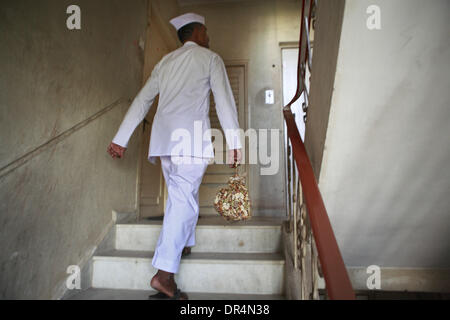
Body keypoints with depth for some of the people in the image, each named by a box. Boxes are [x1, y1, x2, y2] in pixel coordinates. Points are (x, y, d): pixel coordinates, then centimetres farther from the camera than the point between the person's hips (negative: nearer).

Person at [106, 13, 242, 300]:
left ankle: (184, 244, 36)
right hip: (192, 138, -6)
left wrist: (121, 139, 18)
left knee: (180, 195, 20)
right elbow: (225, 101, -2)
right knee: (183, 200, -7)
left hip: (164, 138, 6)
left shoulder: (165, 62, 23)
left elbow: (142, 101, 19)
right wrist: (234, 142, -4)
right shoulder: (210, 58, 9)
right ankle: (164, 274, -10)